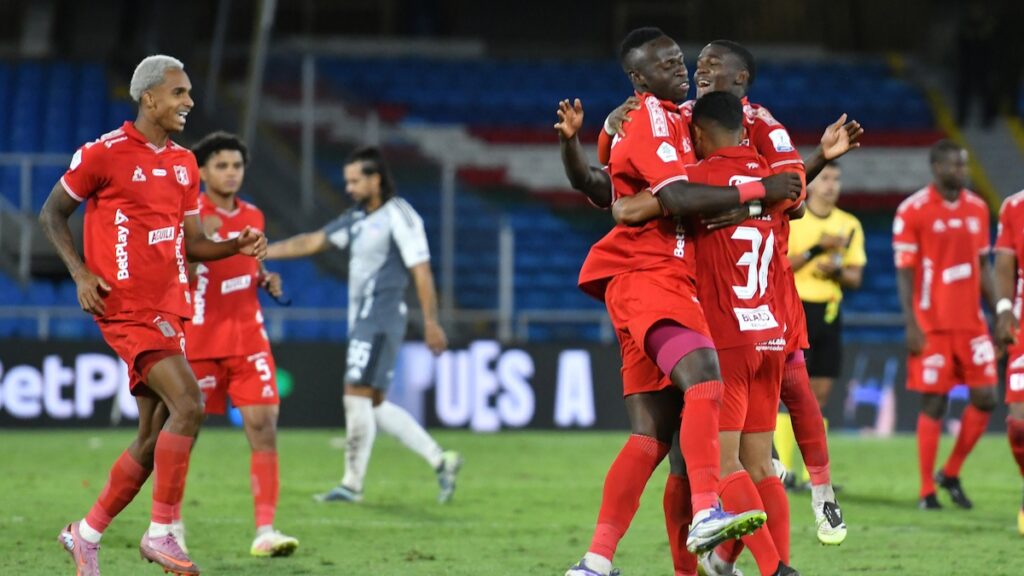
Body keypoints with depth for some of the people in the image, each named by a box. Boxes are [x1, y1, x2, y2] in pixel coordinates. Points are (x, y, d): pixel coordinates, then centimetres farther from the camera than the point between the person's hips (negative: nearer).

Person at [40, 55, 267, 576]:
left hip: (169, 308, 8)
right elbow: (51, 214, 2)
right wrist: (80, 273, -11)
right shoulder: (104, 154, -7)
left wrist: (237, 247, 0)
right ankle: (161, 533, -16)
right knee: (188, 403, -23)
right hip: (127, 307, -8)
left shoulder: (184, 164, 14)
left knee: (153, 442, 8)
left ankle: (86, 534, 22)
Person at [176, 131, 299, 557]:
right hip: (198, 340, -4)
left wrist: (266, 280, 3)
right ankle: (170, 526, 25)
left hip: (247, 337, 4)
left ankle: (265, 531, -10)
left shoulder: (252, 217, 9)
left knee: (263, 425, -9)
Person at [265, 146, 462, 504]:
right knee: (374, 405, 10)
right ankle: (440, 460, 14)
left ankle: (352, 484, -5)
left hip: (380, 320, -9)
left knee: (357, 396, -10)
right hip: (362, 321, 9)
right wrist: (261, 252, 10)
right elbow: (312, 242, 16)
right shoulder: (358, 218, 15)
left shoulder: (399, 217, -11)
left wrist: (431, 323, -17)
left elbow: (421, 270, -14)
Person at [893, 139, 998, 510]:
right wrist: (911, 325, -13)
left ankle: (950, 474, 16)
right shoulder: (913, 211, -6)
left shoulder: (977, 209, 11)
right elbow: (904, 271, -7)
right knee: (933, 404, -2)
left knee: (985, 398, -1)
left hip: (971, 323, 5)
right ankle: (927, 491, 6)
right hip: (932, 324, -5)